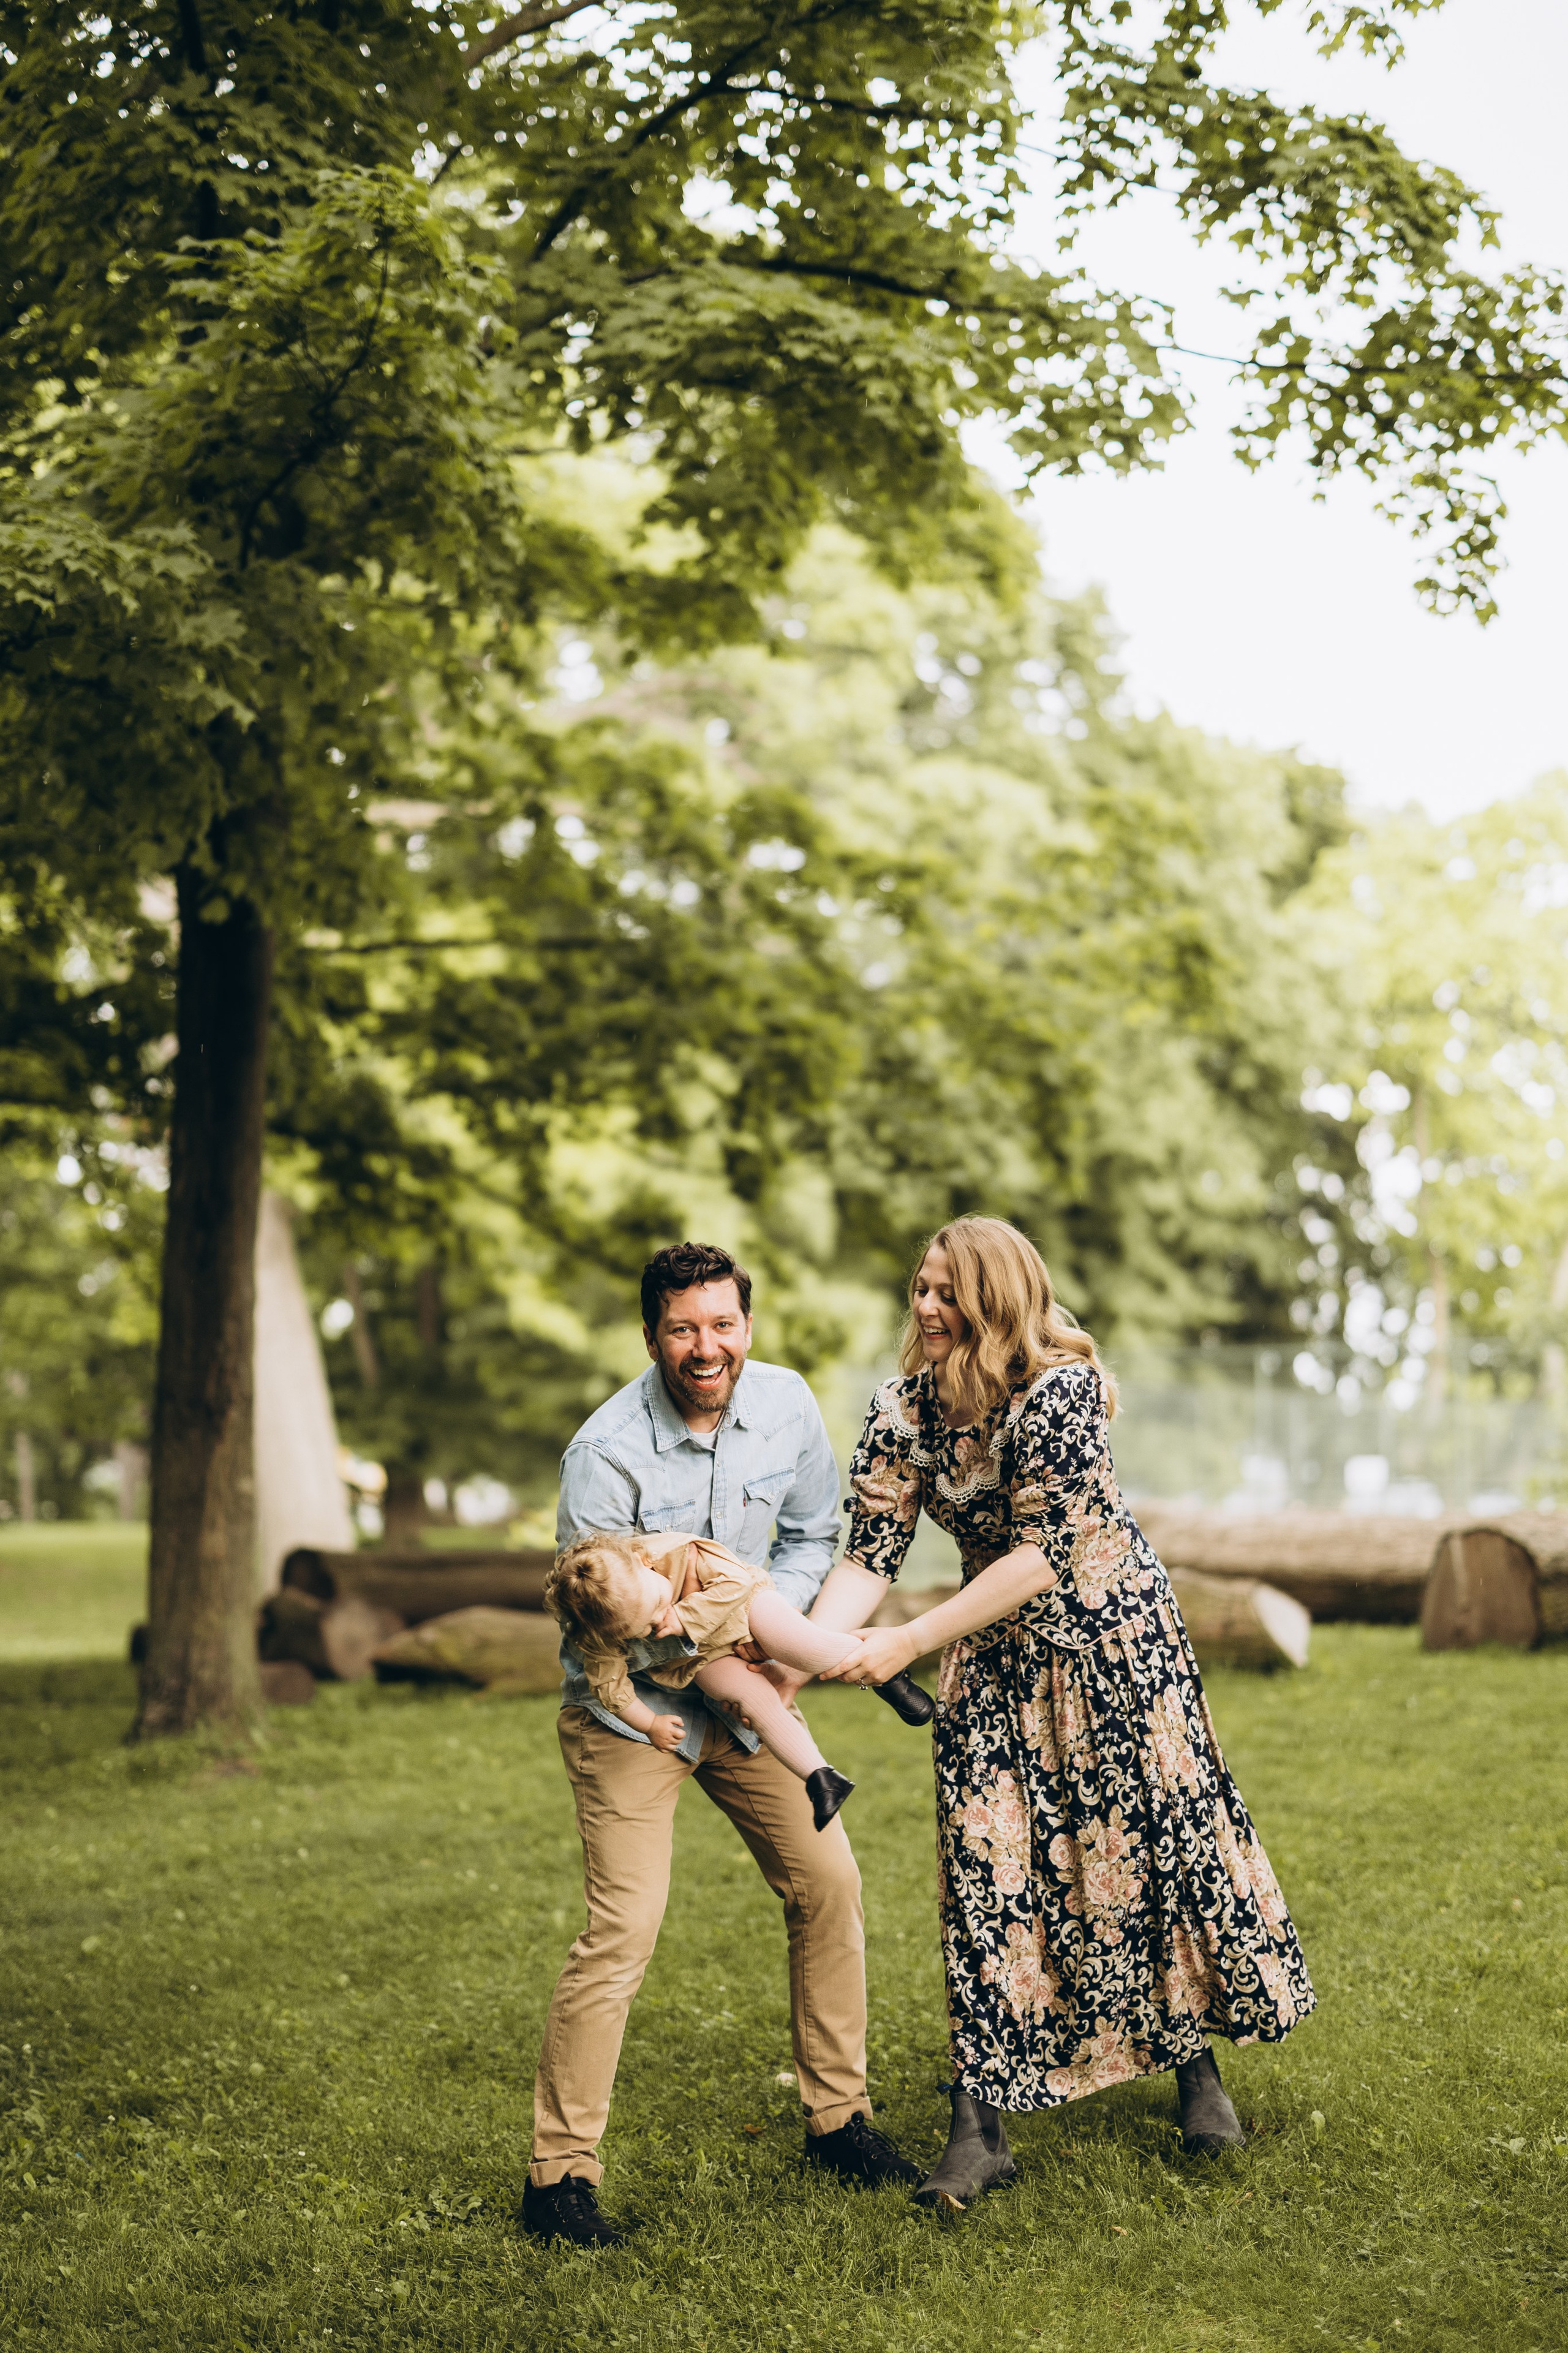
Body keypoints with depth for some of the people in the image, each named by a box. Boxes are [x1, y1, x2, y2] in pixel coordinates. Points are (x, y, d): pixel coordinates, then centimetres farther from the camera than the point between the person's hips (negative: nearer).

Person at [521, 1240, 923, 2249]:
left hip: (743, 1696, 6)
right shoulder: (607, 1450, -24)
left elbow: (811, 1537, 7)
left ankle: (839, 2117, 24)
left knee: (828, 1881, 7)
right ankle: (561, 2171, -4)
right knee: (623, 1927, -14)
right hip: (631, 1706, -6)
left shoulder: (786, 1406, -7)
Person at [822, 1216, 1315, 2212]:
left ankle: (1197, 2066, 27)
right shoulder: (906, 1409, -7)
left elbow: (1044, 1554, -28)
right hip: (999, 1658, 4)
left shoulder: (1061, 1392, -24)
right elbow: (871, 1550, -9)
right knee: (990, 1869, -2)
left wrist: (910, 1642, -31)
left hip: (1113, 1638, -4)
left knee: (1160, 1840, 6)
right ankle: (983, 2123, 0)